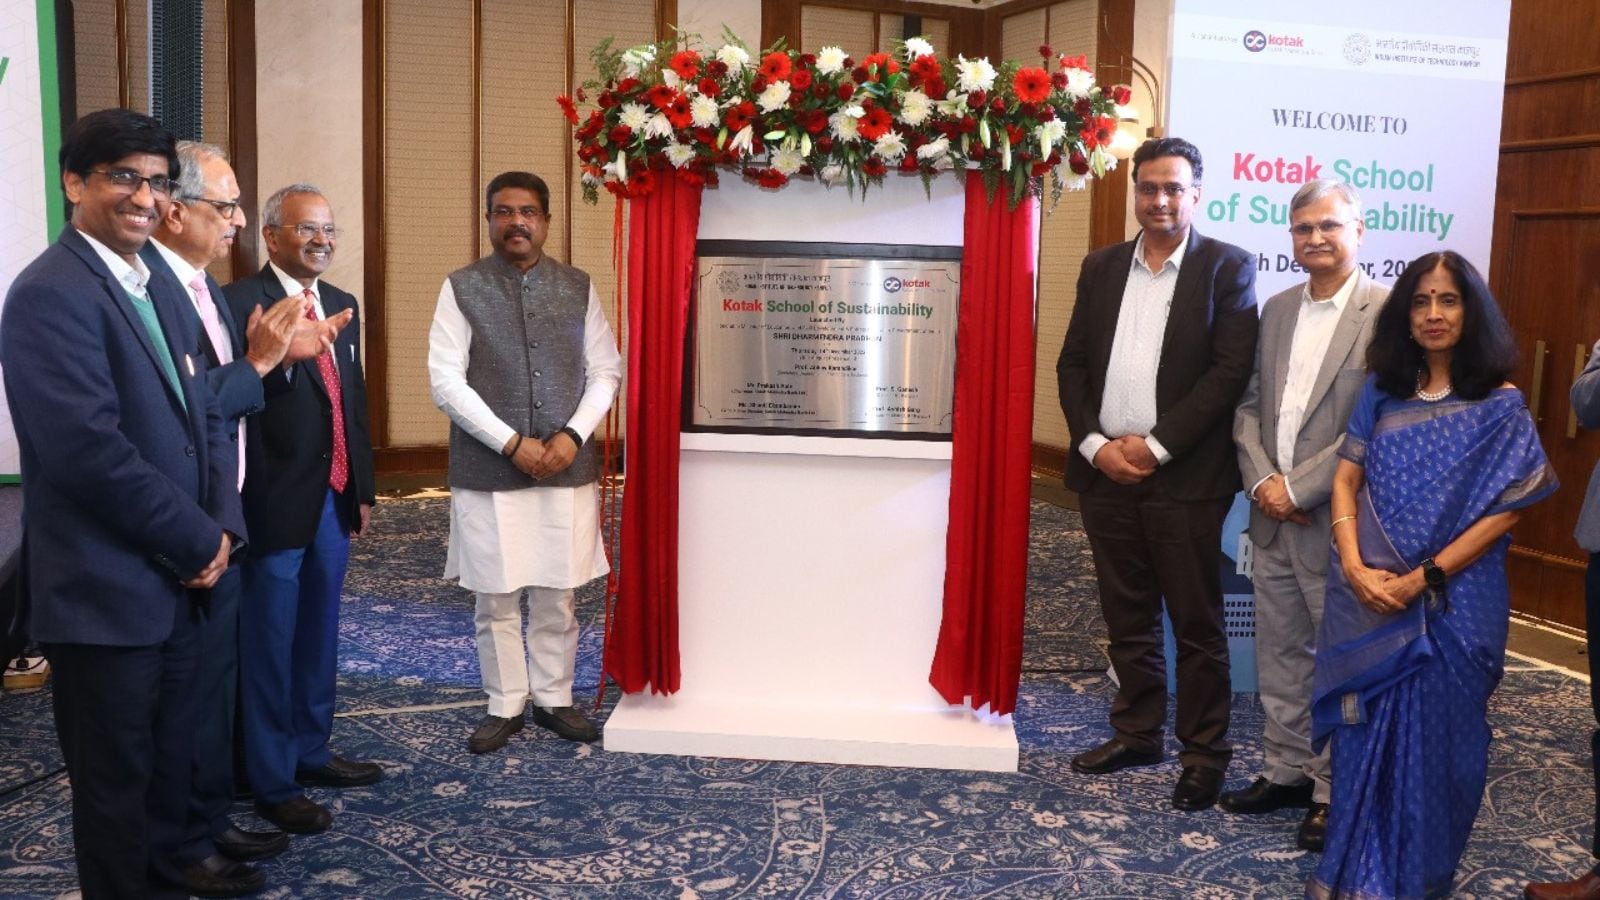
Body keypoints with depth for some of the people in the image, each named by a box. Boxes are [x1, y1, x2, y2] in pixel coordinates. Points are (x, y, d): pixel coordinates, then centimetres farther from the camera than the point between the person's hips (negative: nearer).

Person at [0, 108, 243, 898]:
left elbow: (202, 416, 13)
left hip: (174, 580, 8)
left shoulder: (158, 292, 13)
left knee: (170, 767, 20)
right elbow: (90, 450, -24)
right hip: (104, 591, -8)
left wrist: (224, 524, -3)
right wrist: (199, 541, -15)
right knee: (115, 780, 8)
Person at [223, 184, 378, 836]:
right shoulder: (242, 302, -12)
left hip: (335, 500, 7)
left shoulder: (341, 304, 12)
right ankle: (272, 782, 19)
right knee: (270, 644, 5)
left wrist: (362, 488, 16)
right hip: (277, 504, -7)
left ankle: (311, 752, 34)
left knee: (318, 635, 18)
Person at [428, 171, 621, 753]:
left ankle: (554, 700, 25)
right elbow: (446, 381, -7)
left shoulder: (578, 288, 5)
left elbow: (606, 371, 6)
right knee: (495, 597, 6)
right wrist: (511, 443, -14)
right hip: (488, 470, -1)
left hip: (567, 466, 2)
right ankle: (505, 706, 22)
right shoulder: (462, 288, -1)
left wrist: (573, 435, -9)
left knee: (557, 593, 9)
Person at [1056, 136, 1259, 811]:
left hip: (1184, 477, -4)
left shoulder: (1227, 268, -1)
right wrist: (1095, 444, -5)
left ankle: (1205, 753, 16)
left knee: (1197, 623, 4)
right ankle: (1137, 732, 28)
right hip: (1105, 471, 4)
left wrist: (1155, 446, -13)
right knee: (1127, 617, 14)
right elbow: (1073, 364, 9)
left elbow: (1230, 372, -9)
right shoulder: (1102, 267, 12)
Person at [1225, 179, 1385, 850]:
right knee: (1279, 655, 15)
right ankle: (1287, 771, 29)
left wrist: (1298, 487, -16)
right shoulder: (1277, 309, 12)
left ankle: (1335, 792, 17)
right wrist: (1261, 480, -4)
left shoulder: (1386, 314, -10)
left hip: (1337, 521, -6)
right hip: (1273, 517, 6)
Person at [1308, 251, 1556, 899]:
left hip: (1453, 600, -2)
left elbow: (1506, 509, -7)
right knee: (1364, 730, 7)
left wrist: (1424, 577, -14)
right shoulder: (1381, 392, 7)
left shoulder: (1499, 406, -1)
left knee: (1433, 736, 5)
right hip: (1368, 595, 2)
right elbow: (1345, 482, 3)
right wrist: (1354, 567, -12)